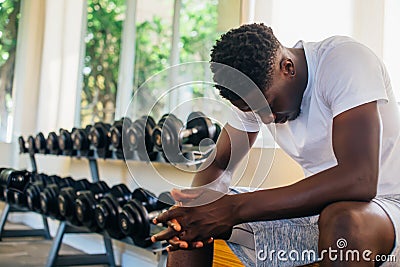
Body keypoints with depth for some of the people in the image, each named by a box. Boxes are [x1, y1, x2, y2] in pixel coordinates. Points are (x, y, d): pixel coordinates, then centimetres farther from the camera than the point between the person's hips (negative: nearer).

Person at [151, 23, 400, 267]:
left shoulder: (345, 61, -22)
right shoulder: (256, 93, -2)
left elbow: (359, 181, -34)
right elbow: (216, 164, 6)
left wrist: (236, 208, -35)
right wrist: (199, 201, -20)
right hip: (316, 207, 6)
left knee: (345, 219, -42)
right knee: (189, 222, -6)